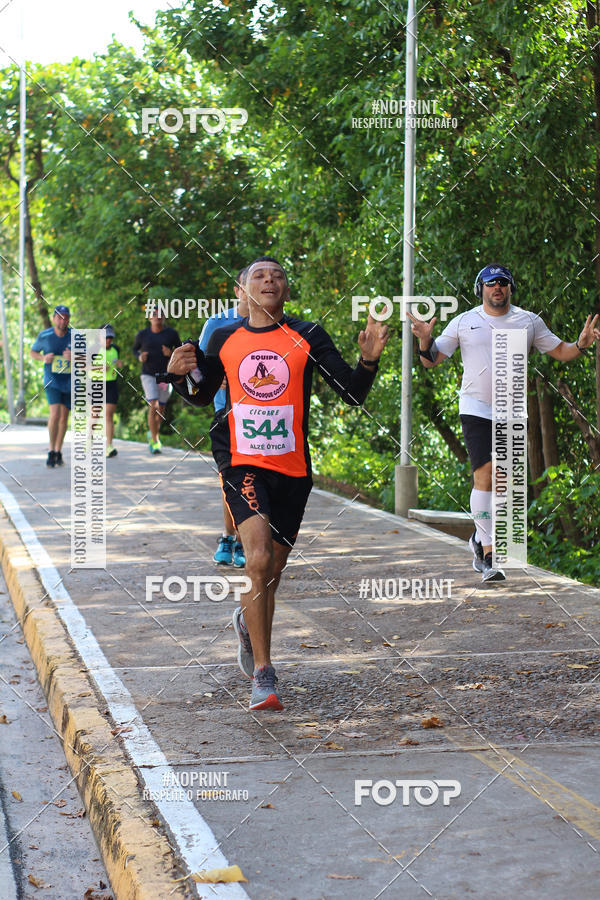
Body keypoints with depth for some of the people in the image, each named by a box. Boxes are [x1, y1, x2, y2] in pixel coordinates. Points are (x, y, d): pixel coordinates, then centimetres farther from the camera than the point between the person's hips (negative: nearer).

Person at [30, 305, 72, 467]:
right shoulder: (44, 336, -7)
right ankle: (51, 451, -5)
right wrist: (43, 358, -12)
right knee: (54, 414, -18)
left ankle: (58, 452, 24)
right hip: (52, 381, -2)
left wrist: (74, 357, -21)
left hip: (69, 382, 2)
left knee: (64, 417, 9)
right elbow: (33, 351, 9)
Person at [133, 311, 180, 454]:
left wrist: (171, 354, -14)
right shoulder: (142, 334, -1)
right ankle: (155, 441, -10)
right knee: (153, 407, -15)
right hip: (148, 376, -2)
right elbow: (135, 348, 15)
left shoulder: (172, 334, 0)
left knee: (160, 409, 11)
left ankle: (154, 435, 35)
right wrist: (140, 357, -6)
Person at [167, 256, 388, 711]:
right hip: (242, 465, -1)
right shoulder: (225, 339, 5)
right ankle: (263, 675, -14)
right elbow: (202, 396, 20)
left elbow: (353, 393, 1)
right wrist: (183, 374, -1)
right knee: (260, 561, -21)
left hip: (292, 469, 2)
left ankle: (248, 623, 46)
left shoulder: (308, 337, 1)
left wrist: (369, 360, -18)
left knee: (271, 573, 11)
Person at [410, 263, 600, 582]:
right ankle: (488, 555, -13)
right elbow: (431, 361, 6)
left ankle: (480, 538, 29)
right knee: (484, 475, -15)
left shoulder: (529, 322, 7)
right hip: (476, 409, -3)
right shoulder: (463, 322, 3)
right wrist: (425, 341, -15)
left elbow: (560, 352, 11)